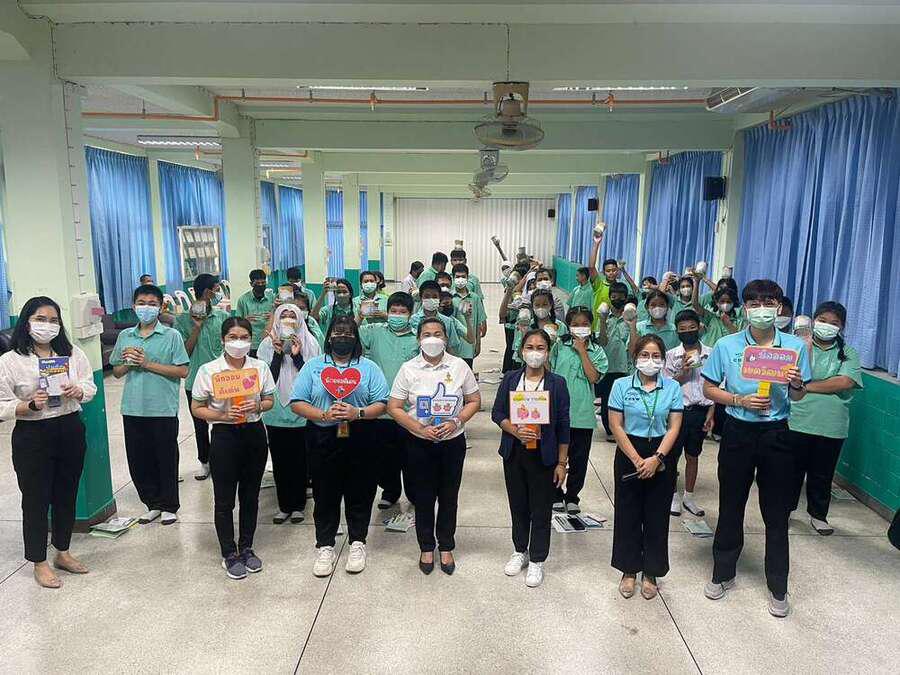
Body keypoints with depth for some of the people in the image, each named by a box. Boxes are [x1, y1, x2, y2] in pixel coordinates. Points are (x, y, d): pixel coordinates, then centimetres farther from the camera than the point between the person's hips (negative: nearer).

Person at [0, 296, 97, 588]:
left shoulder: (73, 353, 2)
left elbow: (90, 386, 8)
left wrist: (78, 391, -14)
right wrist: (31, 404, -25)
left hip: (70, 431, 4)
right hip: (32, 436, -3)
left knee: (66, 495, 15)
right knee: (36, 500, 7)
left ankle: (62, 552, 34)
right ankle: (39, 563, 23)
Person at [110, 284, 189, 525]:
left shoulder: (171, 336, -4)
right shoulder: (125, 336, 9)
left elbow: (182, 371, -11)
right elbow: (117, 372, 15)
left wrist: (148, 364, -14)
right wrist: (127, 362, -6)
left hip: (163, 409, -4)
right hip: (133, 409, 4)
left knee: (166, 460, 7)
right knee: (138, 460, 11)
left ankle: (169, 507, 22)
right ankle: (153, 504, 28)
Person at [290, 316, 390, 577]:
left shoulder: (369, 367, 6)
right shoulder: (313, 366, 6)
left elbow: (381, 403, 0)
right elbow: (297, 403, -1)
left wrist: (358, 413, -17)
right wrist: (324, 415, -15)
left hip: (359, 439, 0)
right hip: (322, 439, 0)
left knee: (360, 493, 8)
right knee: (325, 494, 8)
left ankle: (357, 542, 26)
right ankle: (325, 546, 23)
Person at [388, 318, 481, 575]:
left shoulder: (459, 366, -3)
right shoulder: (408, 369, -5)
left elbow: (474, 401, 3)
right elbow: (394, 407, -6)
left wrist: (455, 422, -14)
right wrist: (420, 429, -17)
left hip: (453, 441, 1)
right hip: (419, 443, 0)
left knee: (449, 496, 11)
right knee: (423, 497, 9)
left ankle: (446, 547, 29)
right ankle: (426, 548, 28)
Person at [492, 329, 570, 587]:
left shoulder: (557, 383, -6)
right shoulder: (510, 379, 0)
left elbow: (563, 425, -4)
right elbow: (497, 413, 1)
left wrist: (562, 463, -5)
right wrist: (516, 430, -17)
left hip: (543, 455, -2)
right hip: (514, 452, 3)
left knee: (541, 509, 7)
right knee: (518, 505, 16)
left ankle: (537, 561, 24)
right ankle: (520, 551, 36)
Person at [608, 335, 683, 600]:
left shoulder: (672, 387, -1)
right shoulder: (621, 385, -4)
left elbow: (674, 428, -3)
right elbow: (616, 426, -6)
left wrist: (656, 458, -13)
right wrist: (637, 460, -10)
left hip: (662, 455, 1)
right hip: (629, 455, -1)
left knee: (657, 516, 8)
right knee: (628, 513, 7)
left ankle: (651, 573, 23)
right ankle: (629, 571, 22)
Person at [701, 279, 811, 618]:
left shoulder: (796, 346, -3)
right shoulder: (727, 345, -5)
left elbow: (798, 396, 6)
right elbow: (709, 388, 1)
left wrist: (797, 384, -17)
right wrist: (740, 400, -15)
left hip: (777, 435, 0)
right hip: (738, 432, 0)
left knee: (777, 513, 8)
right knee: (730, 507, 12)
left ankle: (778, 588, 25)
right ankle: (723, 574, 30)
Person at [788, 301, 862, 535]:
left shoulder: (848, 353, 3)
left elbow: (845, 382, -13)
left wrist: (808, 386, -13)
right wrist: (806, 346, -19)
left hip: (832, 426, 1)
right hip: (798, 422, -1)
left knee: (822, 474, 15)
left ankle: (818, 514, 33)